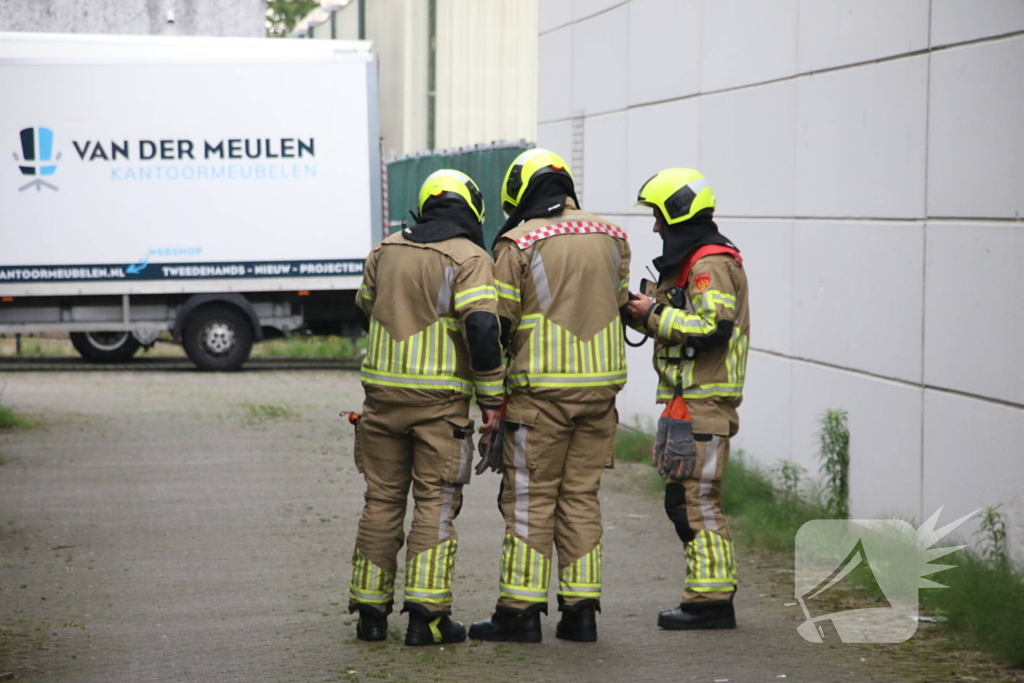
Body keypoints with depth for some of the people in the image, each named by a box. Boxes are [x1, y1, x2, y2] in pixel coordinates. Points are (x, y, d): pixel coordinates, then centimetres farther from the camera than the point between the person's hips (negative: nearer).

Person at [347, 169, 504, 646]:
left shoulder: (385, 251, 9)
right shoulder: (469, 258, -7)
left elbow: (365, 311, 22)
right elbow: (483, 329, -17)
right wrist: (491, 395, -9)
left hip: (382, 392, 4)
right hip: (440, 398, -4)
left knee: (382, 500, 12)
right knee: (435, 503, 1)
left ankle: (370, 611, 16)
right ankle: (426, 615, -2)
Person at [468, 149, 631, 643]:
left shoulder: (519, 243, -7)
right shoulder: (610, 238, 8)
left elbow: (498, 324, -7)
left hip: (542, 389, -5)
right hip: (602, 385, 5)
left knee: (529, 499, 2)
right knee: (581, 496, 11)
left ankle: (520, 610, 3)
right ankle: (580, 610, 11)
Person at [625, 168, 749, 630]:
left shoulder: (711, 263, -13)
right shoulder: (690, 261, 20)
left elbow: (714, 327, -24)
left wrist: (655, 315, -16)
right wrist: (647, 310, 9)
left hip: (704, 402, -11)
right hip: (690, 401, 11)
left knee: (694, 498, -10)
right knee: (685, 500, 13)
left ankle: (710, 600, -7)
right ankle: (716, 592, 17)